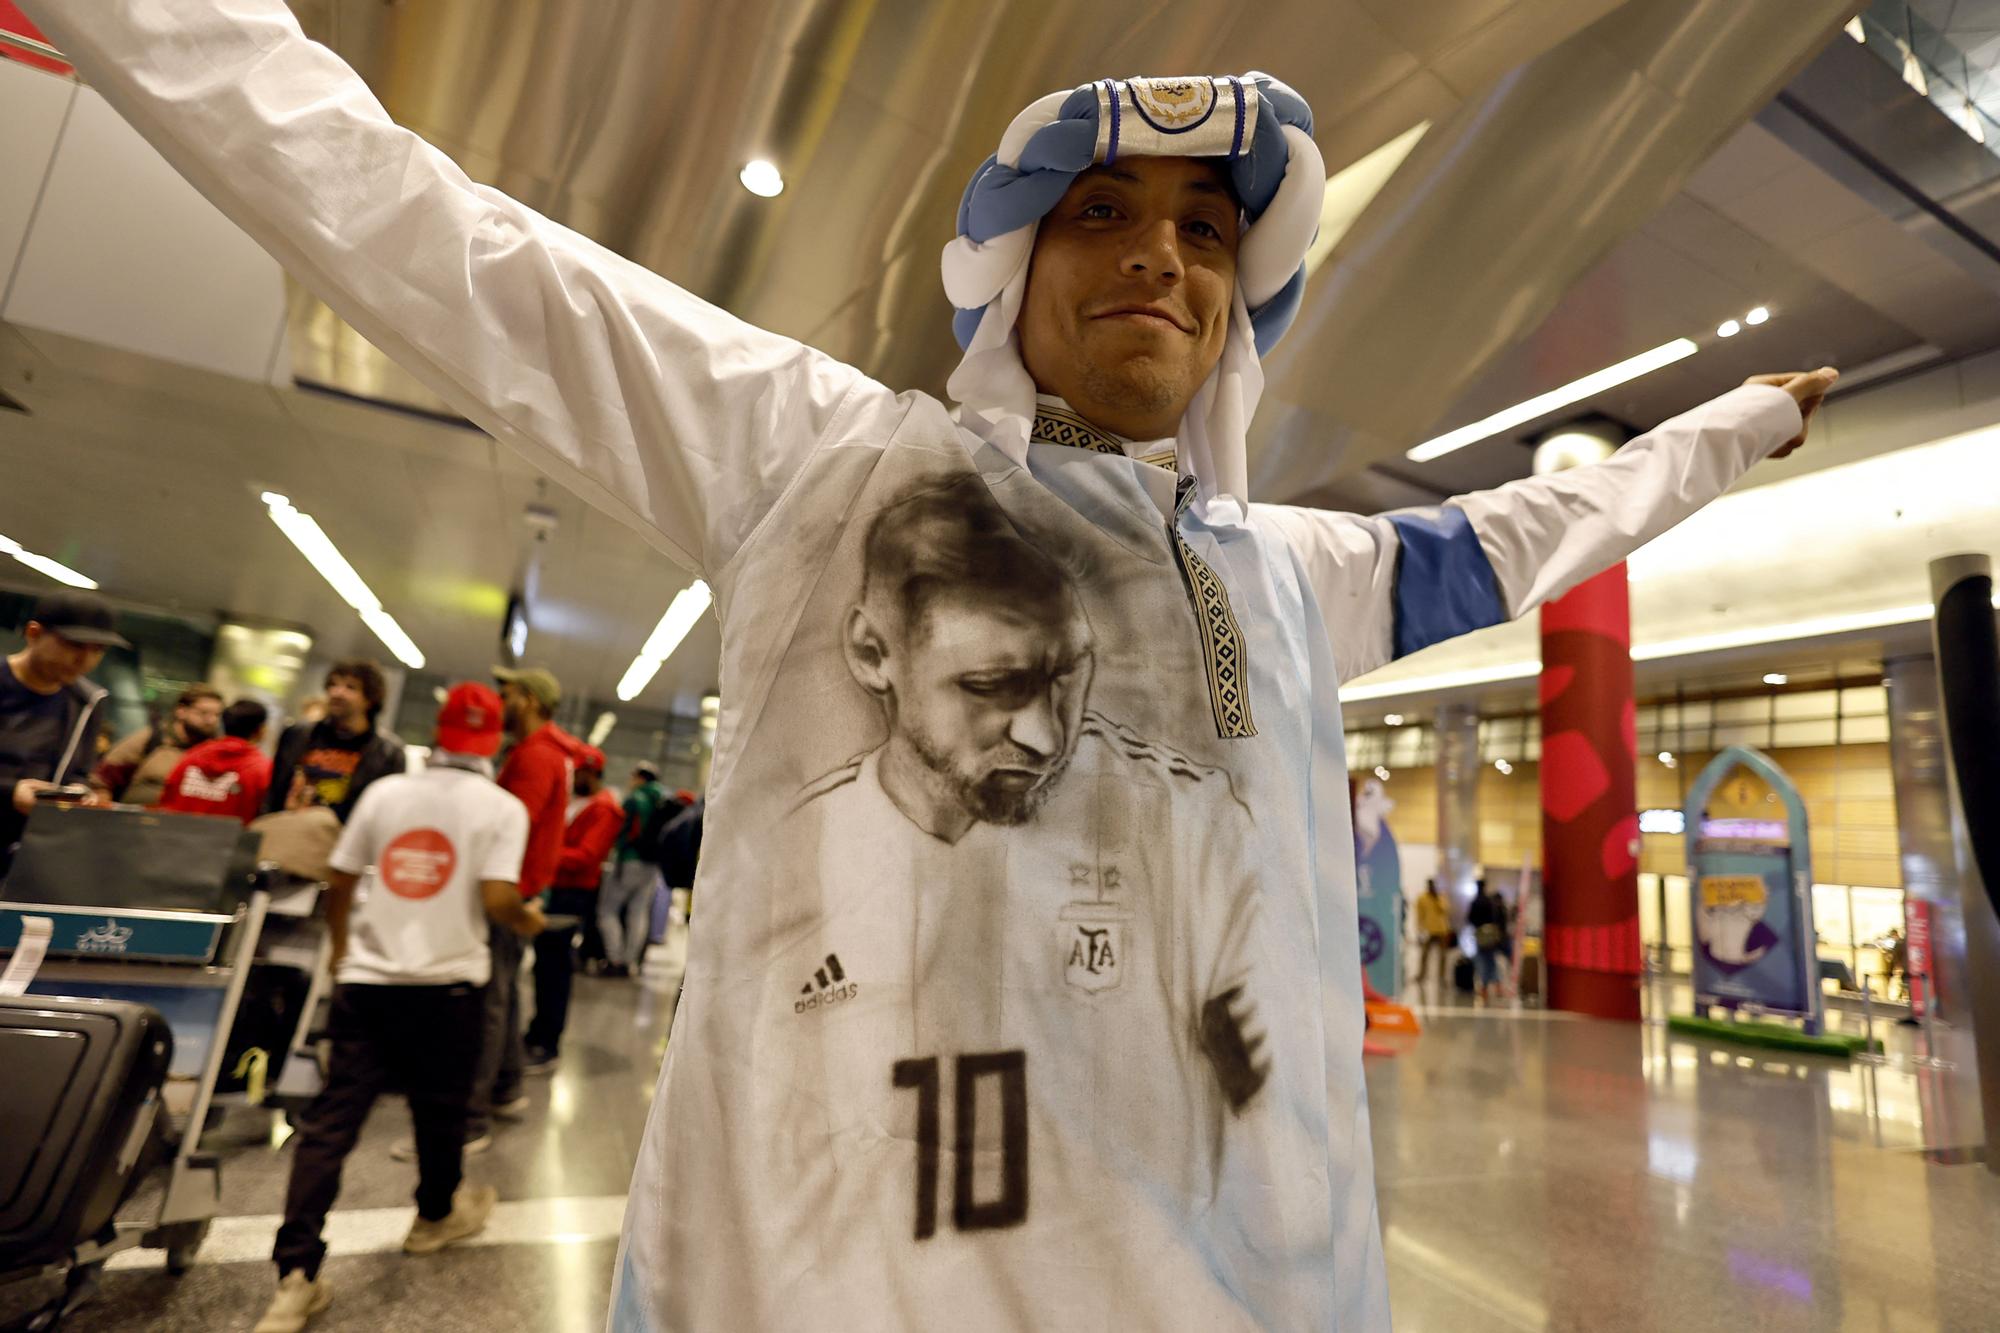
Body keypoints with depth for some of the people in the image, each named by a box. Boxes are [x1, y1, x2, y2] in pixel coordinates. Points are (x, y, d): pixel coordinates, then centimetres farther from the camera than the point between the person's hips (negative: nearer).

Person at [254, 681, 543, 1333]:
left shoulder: (384, 791, 4)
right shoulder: (502, 808, -8)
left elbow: (339, 884, 8)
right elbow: (496, 901, -16)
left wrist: (340, 948, 25)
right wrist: (528, 921, 6)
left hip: (366, 979, 3)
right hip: (445, 984, -2)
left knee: (329, 1121, 6)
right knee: (439, 1110, 17)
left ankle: (297, 1276, 3)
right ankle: (436, 1216, 38)